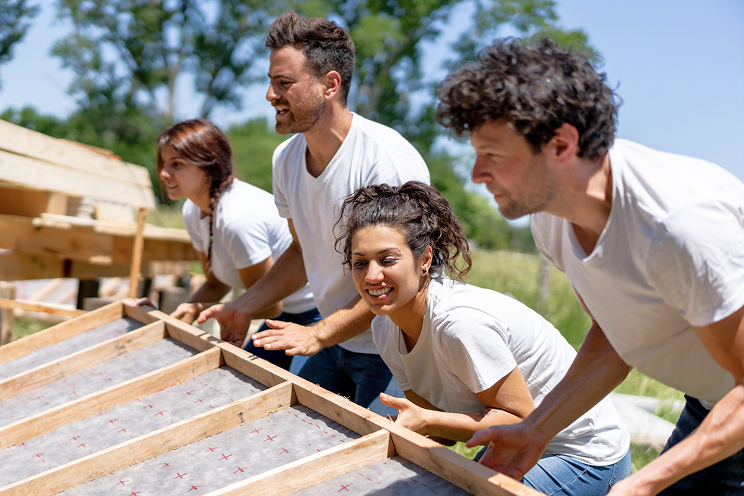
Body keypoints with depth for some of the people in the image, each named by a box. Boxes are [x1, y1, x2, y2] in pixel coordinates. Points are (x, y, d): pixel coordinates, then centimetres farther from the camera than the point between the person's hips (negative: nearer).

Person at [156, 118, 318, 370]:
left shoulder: (238, 217, -31)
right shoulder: (193, 212, -3)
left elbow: (268, 305, -21)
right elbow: (216, 283, 9)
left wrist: (198, 309, -16)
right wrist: (178, 315, -8)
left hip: (317, 314, -9)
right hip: (285, 314, 9)